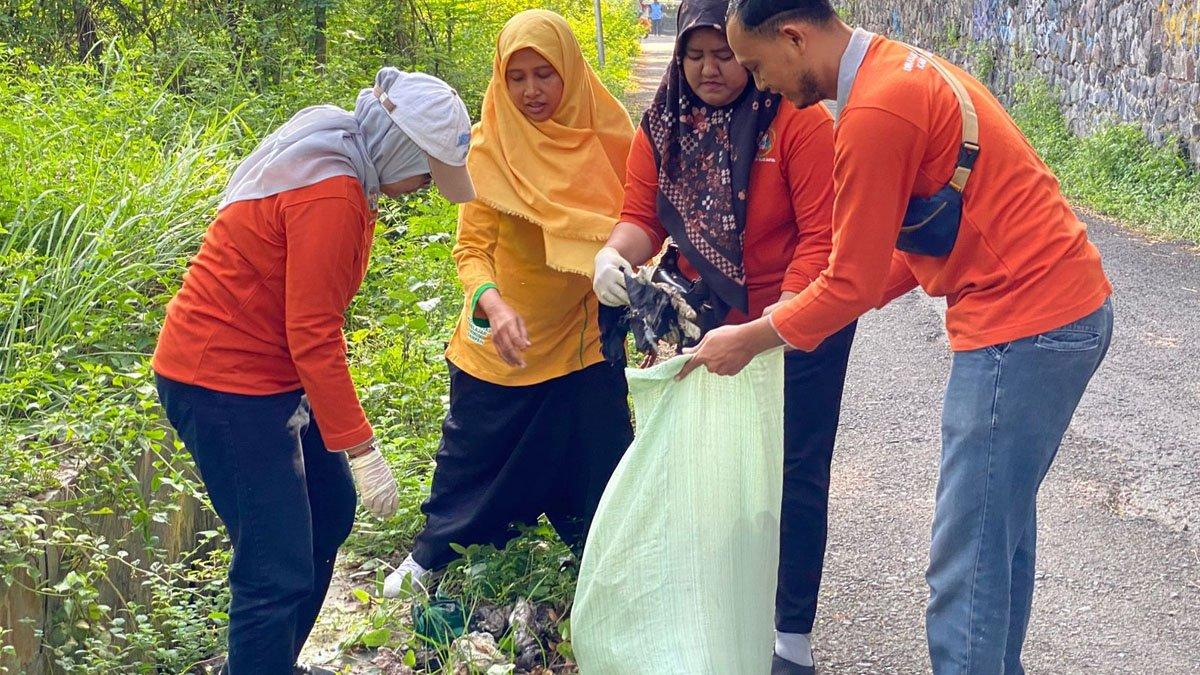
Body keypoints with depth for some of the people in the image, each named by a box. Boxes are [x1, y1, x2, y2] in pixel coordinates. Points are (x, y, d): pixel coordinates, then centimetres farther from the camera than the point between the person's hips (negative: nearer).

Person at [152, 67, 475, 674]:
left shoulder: (336, 164, 8)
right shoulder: (330, 194, -24)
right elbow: (314, 337, -24)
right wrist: (362, 448, -20)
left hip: (265, 369, 11)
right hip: (223, 381, -11)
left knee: (329, 510, 20)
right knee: (279, 572, -9)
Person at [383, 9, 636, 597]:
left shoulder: (608, 140, -9)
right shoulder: (489, 148, -13)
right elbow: (471, 249, -18)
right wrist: (493, 304, -37)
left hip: (583, 342, 1)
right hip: (500, 343, 0)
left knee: (597, 463, 7)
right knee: (471, 455, 15)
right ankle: (431, 557, 39)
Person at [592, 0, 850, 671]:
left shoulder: (797, 119, -20)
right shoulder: (663, 126, -4)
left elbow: (823, 236, -23)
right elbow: (643, 215, -5)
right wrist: (616, 254, -29)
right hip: (712, 317, 5)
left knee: (794, 472, 4)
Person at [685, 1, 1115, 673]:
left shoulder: (875, 112, -19)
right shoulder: (902, 69, 13)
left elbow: (852, 284, -14)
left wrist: (748, 340, 0)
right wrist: (797, 316, 13)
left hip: (1024, 327, -11)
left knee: (967, 562, -4)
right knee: (1004, 522, 21)